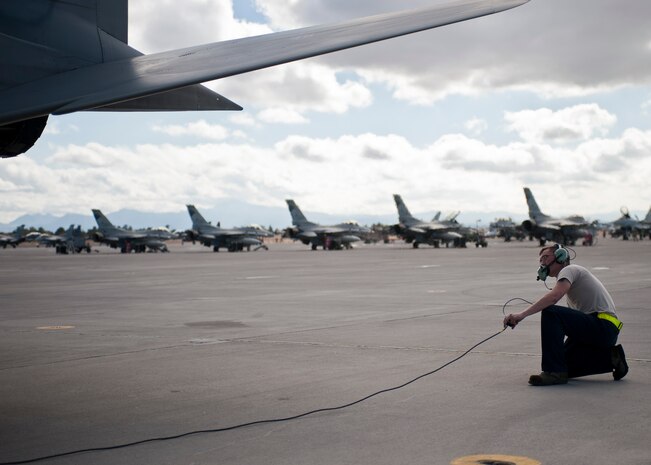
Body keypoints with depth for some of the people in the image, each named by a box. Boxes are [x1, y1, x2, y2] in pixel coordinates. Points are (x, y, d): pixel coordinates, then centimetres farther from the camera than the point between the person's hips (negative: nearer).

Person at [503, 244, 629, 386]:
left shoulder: (569, 270, -3)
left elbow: (554, 295, -25)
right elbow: (574, 319, 24)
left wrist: (522, 315, -30)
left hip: (604, 326, -10)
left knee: (550, 313, -24)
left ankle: (554, 372, -23)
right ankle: (610, 359, 10)